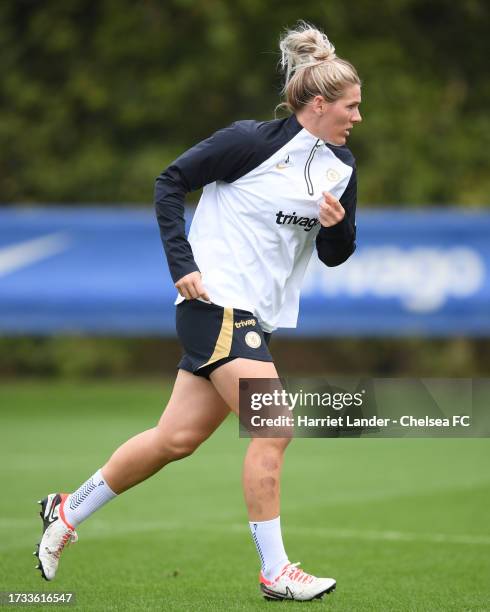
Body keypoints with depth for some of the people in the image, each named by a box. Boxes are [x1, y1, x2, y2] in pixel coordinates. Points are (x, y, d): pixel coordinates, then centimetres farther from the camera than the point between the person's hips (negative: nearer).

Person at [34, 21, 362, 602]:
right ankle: (275, 572, -6)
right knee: (273, 429, -15)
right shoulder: (251, 141, -12)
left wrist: (337, 226, -10)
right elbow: (170, 182, -6)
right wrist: (182, 265, -12)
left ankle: (67, 512, 24)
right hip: (216, 301, -8)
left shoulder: (341, 166, 8)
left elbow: (334, 255, 13)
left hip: (255, 316, 8)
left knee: (176, 438, 8)